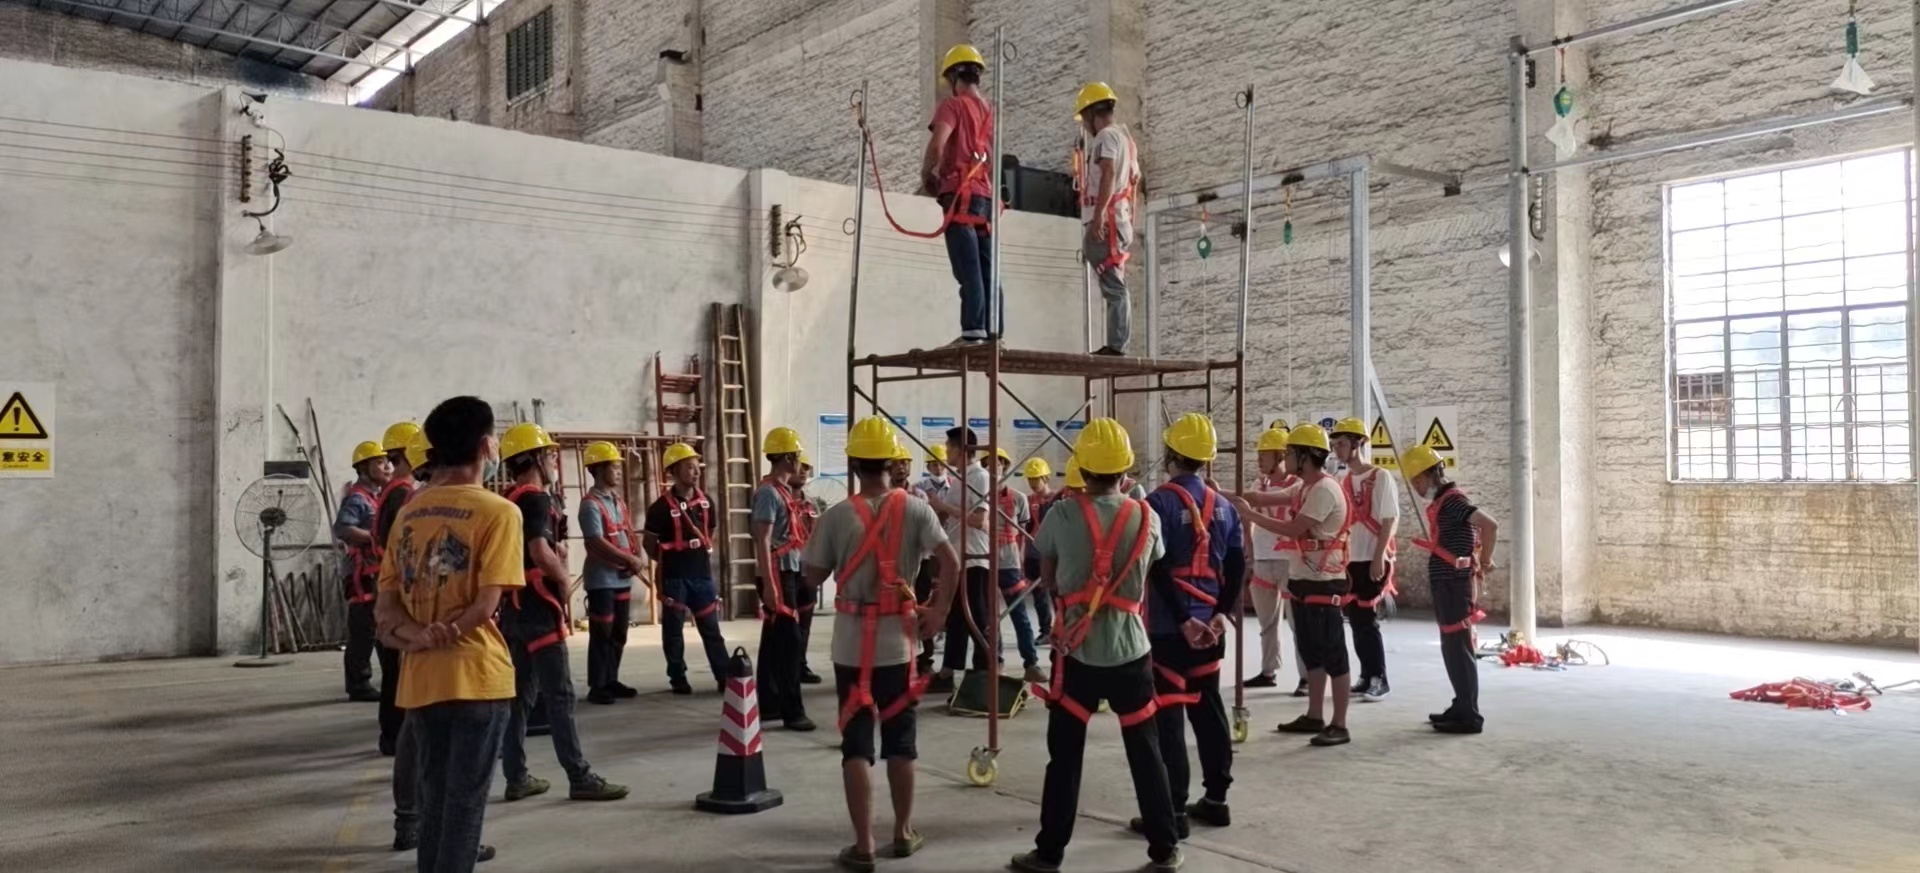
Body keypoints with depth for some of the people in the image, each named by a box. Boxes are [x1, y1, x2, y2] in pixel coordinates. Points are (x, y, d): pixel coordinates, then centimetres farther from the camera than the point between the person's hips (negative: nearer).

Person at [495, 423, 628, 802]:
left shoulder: (507, 501, 14)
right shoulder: (535, 499, -14)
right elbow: (540, 553, -26)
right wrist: (564, 579, -9)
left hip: (513, 606, 9)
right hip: (537, 607, -9)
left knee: (520, 694, 12)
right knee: (559, 695, -6)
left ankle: (517, 777, 16)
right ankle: (580, 777, -2)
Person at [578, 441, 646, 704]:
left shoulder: (618, 500, 13)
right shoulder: (591, 504, -13)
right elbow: (597, 543, -20)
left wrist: (637, 559, -3)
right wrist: (630, 560, -16)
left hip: (623, 577, 8)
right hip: (602, 579, -8)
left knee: (619, 634, 13)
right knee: (602, 635, -2)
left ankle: (611, 681, 22)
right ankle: (597, 687, 5)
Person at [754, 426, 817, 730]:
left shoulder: (783, 491, 14)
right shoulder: (769, 492, -15)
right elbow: (763, 541, -20)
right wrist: (769, 584, -24)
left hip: (790, 572, 9)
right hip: (778, 574, -9)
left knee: (774, 641, 13)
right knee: (790, 641, -8)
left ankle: (769, 704, 19)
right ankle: (792, 711, -5)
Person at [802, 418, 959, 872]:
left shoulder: (837, 516, -8)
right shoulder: (915, 510, -5)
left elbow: (813, 577, 0)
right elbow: (951, 563, -13)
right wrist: (939, 612, -4)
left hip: (852, 643, -1)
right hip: (899, 641, 1)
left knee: (856, 744, 4)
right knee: (900, 741, 14)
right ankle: (904, 833, 26)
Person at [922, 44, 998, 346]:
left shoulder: (953, 104, 0)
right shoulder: (989, 111, 21)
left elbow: (938, 143, -16)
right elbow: (992, 160, 18)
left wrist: (925, 174, -1)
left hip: (961, 194, -7)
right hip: (985, 194, 7)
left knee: (968, 268, -13)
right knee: (986, 268, 5)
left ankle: (973, 330, -19)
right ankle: (993, 331, 1)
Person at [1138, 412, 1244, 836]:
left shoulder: (1159, 502, -12)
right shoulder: (1223, 505, 8)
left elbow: (1159, 569, -19)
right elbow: (1237, 565, 4)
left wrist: (1183, 619, -16)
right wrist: (1222, 613, -2)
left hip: (1170, 626, -6)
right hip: (1210, 624, 7)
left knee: (1168, 714, -1)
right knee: (1208, 708, 16)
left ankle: (1174, 810, 1)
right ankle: (1216, 799, 23)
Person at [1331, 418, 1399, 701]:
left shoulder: (1380, 477, -8)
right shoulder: (1343, 481, 11)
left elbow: (1390, 520, -12)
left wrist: (1378, 557, -17)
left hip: (1373, 561, -7)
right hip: (1350, 561, 7)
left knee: (1368, 620, -6)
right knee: (1355, 621, 9)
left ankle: (1380, 680, 2)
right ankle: (1367, 676, 18)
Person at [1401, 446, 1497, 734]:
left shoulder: (1452, 499, -15)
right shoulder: (1442, 501, 14)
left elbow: (1490, 525, -27)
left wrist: (1483, 563, -18)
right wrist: (1480, 559, 13)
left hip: (1455, 584, -10)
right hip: (1447, 583, 10)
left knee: (1459, 648, -5)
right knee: (1452, 647, 15)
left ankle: (1470, 716, -1)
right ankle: (1462, 707, 24)